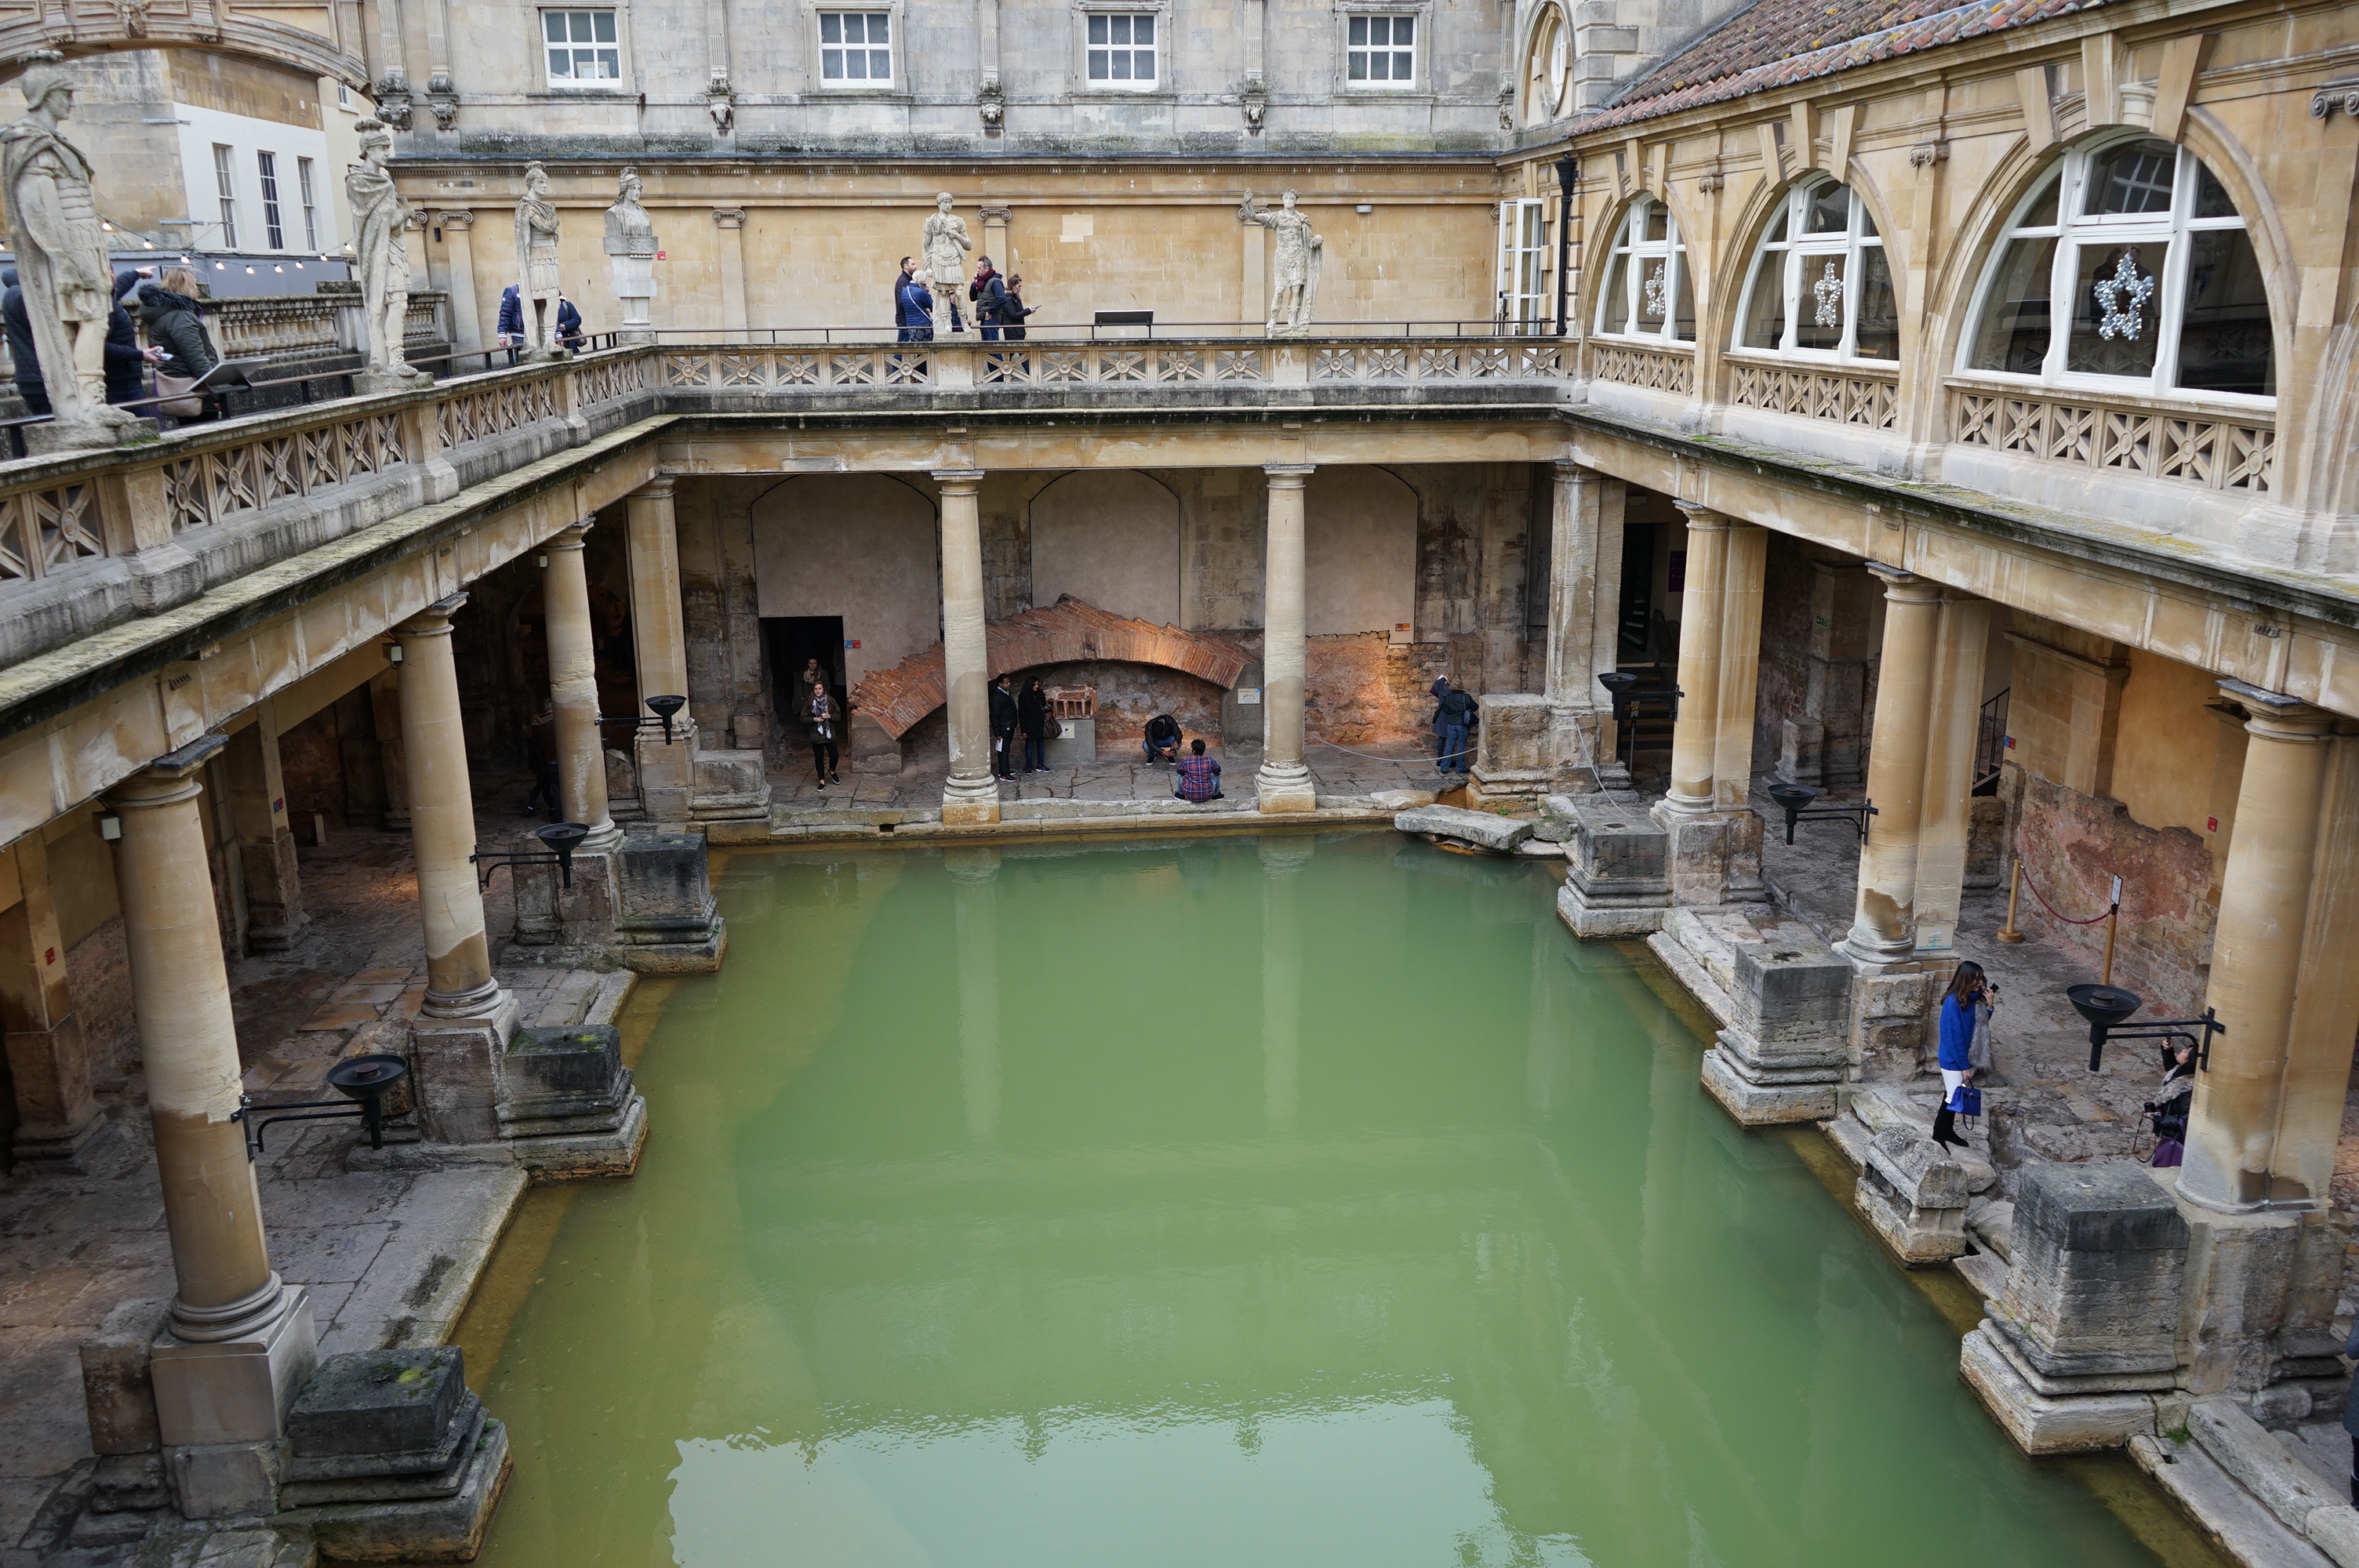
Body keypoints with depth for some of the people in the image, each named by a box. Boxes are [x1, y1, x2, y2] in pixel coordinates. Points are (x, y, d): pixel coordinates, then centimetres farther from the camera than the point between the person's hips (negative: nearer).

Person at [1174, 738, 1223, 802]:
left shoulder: (1185, 761, -14)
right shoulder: (1210, 761, -10)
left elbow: (1180, 772, 7)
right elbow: (1218, 770, 10)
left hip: (1190, 796, 0)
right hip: (1206, 797, 0)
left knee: (1181, 775, 23)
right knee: (1216, 774, 23)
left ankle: (1181, 794, 37)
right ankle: (1215, 795, 39)